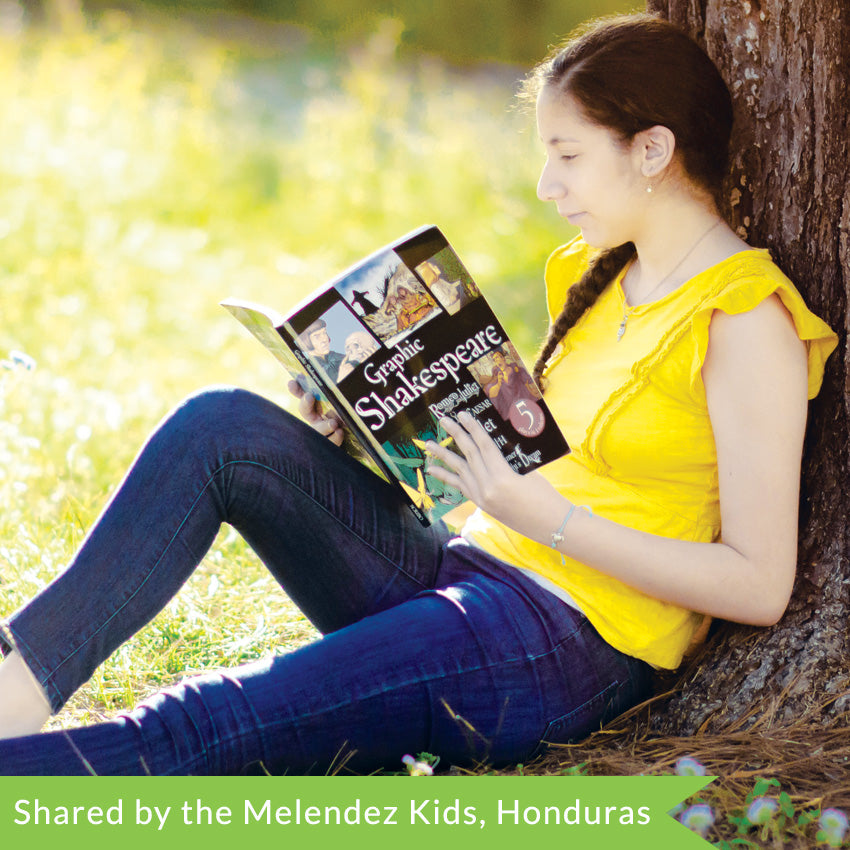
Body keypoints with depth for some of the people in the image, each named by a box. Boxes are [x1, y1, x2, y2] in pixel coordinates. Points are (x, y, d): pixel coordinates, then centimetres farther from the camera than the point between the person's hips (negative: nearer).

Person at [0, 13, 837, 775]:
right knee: (223, 426, -13)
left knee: (191, 734, -24)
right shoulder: (598, 275, 15)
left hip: (573, 646, -8)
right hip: (468, 566, 8)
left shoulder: (743, 319, -11)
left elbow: (759, 586, -15)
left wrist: (549, 520, -21)